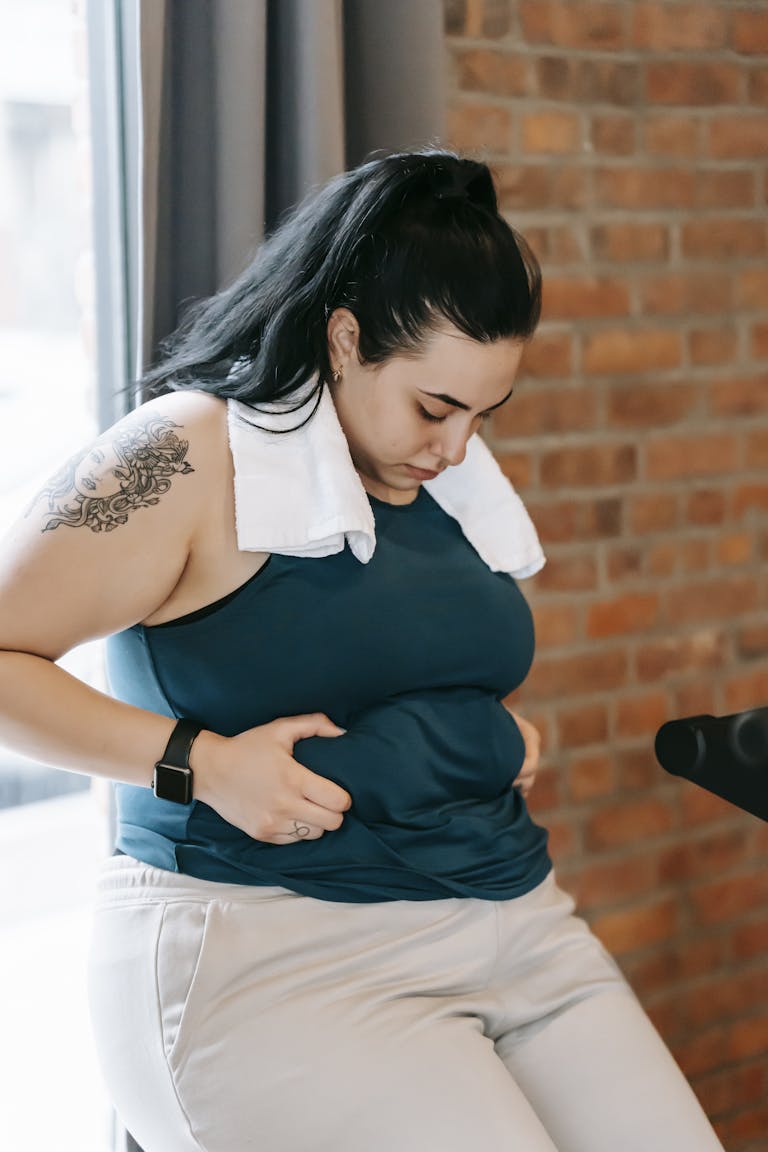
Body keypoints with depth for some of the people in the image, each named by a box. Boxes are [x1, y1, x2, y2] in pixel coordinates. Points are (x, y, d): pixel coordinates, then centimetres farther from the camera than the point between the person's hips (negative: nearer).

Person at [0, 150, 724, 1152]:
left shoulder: (450, 473, 14)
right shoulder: (190, 458, -9)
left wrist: (502, 731, 12)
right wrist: (194, 761, -18)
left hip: (511, 912, 7)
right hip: (270, 947, -7)